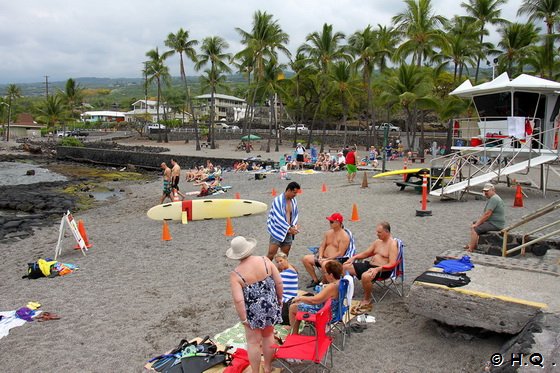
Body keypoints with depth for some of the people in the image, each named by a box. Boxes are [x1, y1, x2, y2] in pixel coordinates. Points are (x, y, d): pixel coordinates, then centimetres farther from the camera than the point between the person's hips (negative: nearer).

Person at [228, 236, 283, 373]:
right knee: (268, 336, 23)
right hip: (270, 306, 4)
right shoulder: (265, 260, -11)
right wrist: (279, 299, 8)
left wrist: (243, 319, -11)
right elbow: (279, 282, -7)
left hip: (253, 311, -4)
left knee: (253, 342, 13)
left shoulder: (236, 274, -19)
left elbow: (238, 300, -23)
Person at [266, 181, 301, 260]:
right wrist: (289, 228, -19)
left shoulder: (294, 201, 4)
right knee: (271, 254, -7)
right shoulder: (278, 200, -13)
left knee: (285, 256, 9)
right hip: (277, 232, -5)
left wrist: (294, 226, -5)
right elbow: (278, 217, -19)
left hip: (288, 233, 5)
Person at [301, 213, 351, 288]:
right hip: (323, 257, 8)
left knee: (324, 264, -39)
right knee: (306, 259, -5)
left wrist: (326, 259, -20)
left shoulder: (344, 236, -11)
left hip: (336, 260, -8)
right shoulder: (328, 232, 12)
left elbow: (340, 253, -17)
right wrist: (320, 257, -7)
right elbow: (322, 246, 12)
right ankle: (315, 280, 4)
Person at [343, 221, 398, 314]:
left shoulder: (392, 244, -11)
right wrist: (354, 257, 6)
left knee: (365, 276, -39)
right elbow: (366, 253, 23)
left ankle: (367, 299, -15)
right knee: (345, 267, -2)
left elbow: (392, 264, -19)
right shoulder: (377, 241, 14)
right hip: (369, 265, 8)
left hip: (383, 270, -8)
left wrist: (377, 269, -30)